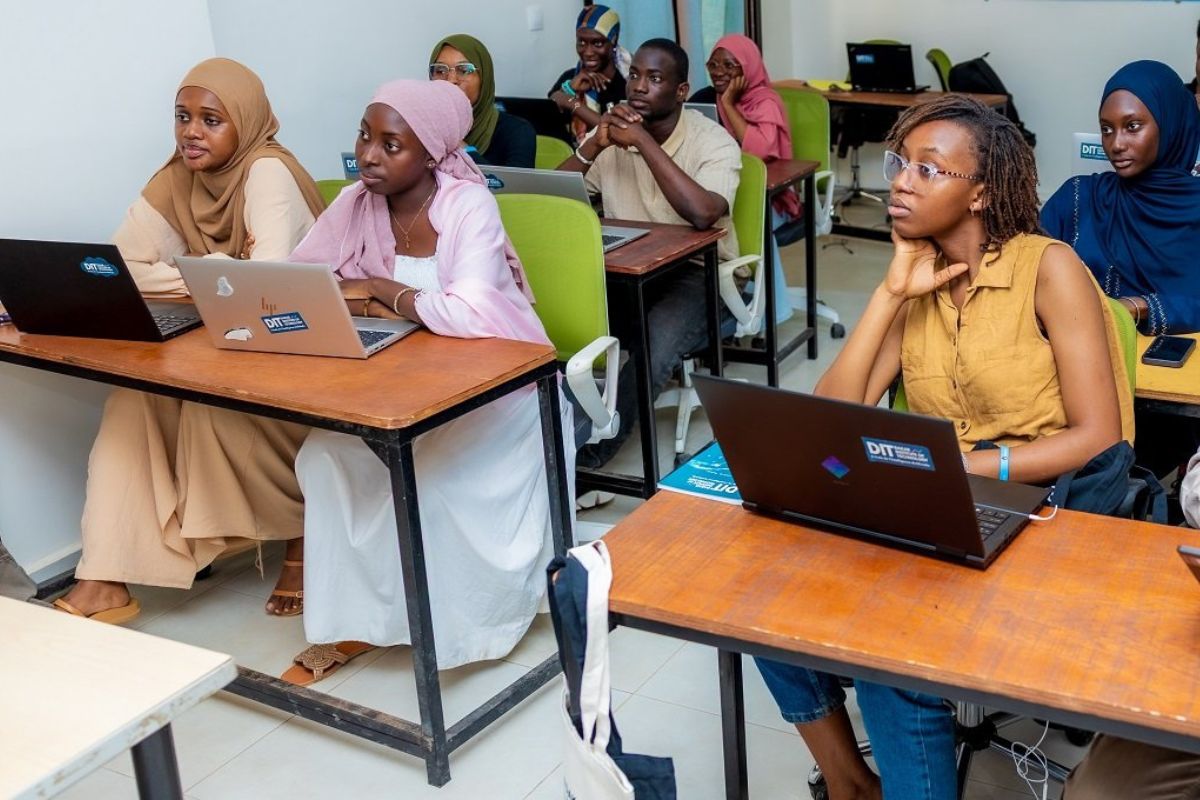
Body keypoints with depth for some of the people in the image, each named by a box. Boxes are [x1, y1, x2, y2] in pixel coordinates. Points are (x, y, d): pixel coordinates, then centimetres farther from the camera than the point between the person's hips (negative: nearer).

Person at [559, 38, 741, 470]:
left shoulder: (713, 141, -10)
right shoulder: (613, 129, 4)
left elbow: (702, 213, -31)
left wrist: (644, 141, -26)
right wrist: (595, 145, -18)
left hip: (696, 274, -4)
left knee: (658, 340, -35)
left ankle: (584, 455, -27)